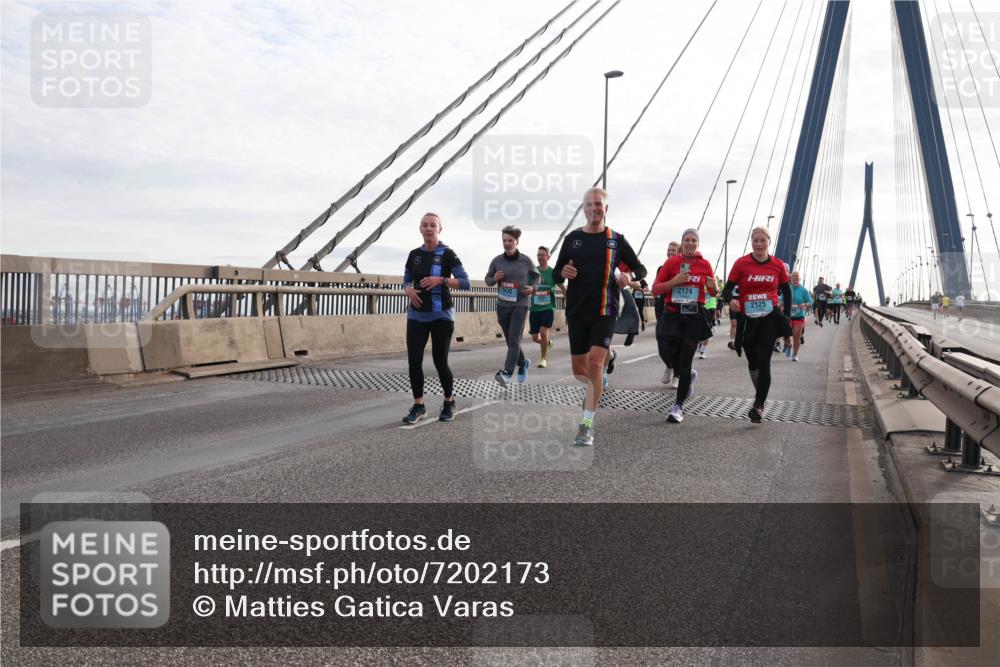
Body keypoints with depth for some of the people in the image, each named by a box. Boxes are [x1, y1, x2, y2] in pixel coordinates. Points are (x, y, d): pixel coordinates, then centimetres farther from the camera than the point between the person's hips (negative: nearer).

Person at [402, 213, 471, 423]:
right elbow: (406, 280, 19)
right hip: (416, 315, 4)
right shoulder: (414, 254, 7)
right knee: (414, 360, -3)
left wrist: (441, 280, -21)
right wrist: (408, 290, -4)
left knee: (440, 361, 2)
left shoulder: (447, 254, -6)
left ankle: (449, 402, 23)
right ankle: (418, 405, 8)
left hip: (441, 316, -4)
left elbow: (466, 283, -9)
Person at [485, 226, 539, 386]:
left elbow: (536, 276, 12)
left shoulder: (526, 261, -4)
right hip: (502, 305, 3)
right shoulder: (496, 261, -1)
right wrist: (494, 278, -12)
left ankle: (507, 373, -23)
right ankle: (523, 363, 38)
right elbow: (487, 280, 10)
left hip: (520, 304, -3)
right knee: (510, 340, 13)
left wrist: (533, 288, -7)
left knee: (514, 339, -16)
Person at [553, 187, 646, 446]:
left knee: (595, 365, -15)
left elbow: (640, 269, 11)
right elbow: (556, 274, 12)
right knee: (579, 371, 6)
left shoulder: (616, 239, 5)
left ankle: (586, 425, -9)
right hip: (576, 311, 3)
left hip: (604, 311, -3)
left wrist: (630, 278, -11)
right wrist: (562, 273, -11)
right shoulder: (572, 238, 8)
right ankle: (596, 389, 39)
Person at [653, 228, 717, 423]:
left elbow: (713, 292, 12)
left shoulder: (704, 264, 3)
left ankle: (678, 406, 2)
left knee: (685, 362, -5)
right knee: (674, 361, 5)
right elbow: (655, 288, -1)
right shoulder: (672, 262, 2)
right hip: (672, 316, 1)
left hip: (694, 316, -1)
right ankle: (690, 376, 42)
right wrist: (674, 281, -17)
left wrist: (713, 287, -11)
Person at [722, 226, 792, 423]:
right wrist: (731, 300, -25)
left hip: (770, 318, -1)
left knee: (764, 362, -10)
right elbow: (727, 289, -2)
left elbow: (787, 292, 11)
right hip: (747, 319, 1)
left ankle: (758, 405, -5)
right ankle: (761, 393, 40)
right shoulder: (741, 263, -4)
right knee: (753, 362, 15)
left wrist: (786, 318, 6)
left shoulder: (778, 265, 1)